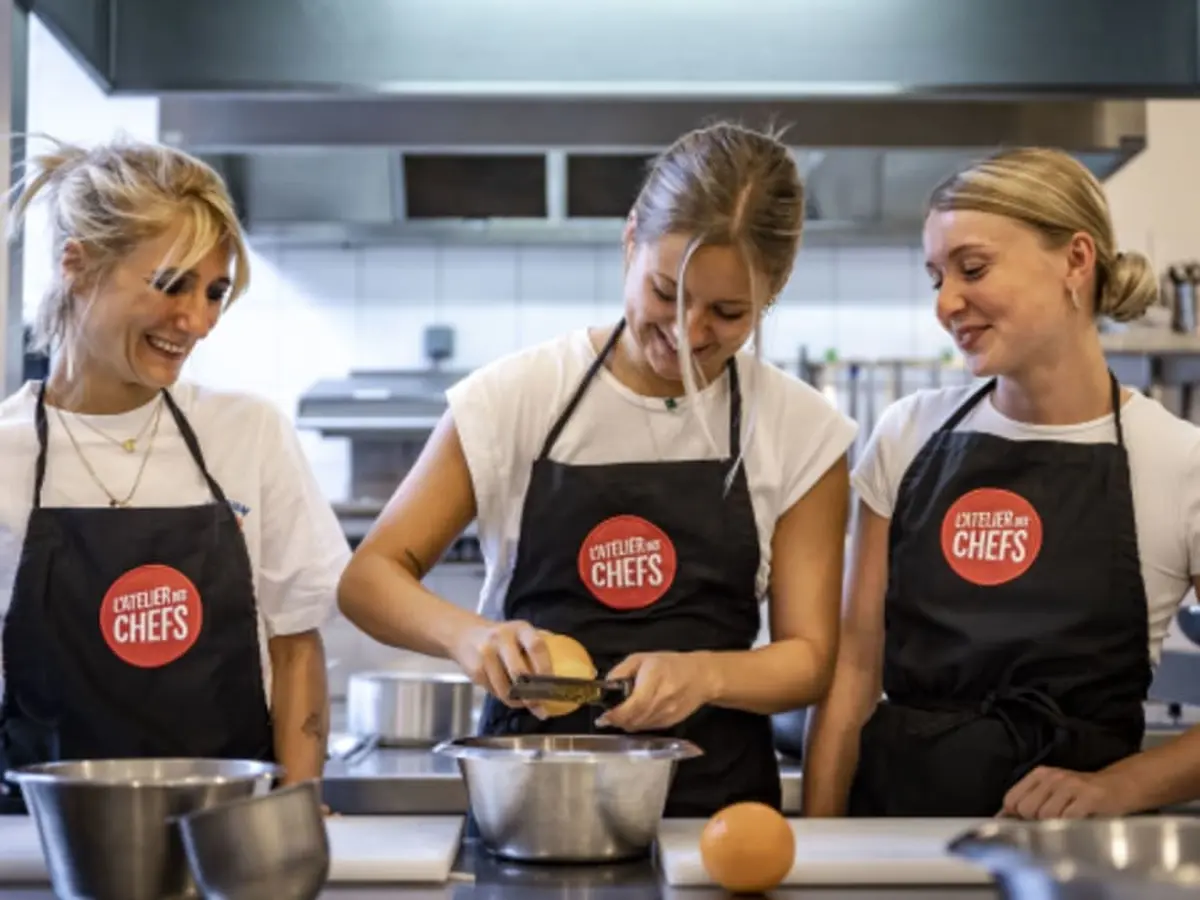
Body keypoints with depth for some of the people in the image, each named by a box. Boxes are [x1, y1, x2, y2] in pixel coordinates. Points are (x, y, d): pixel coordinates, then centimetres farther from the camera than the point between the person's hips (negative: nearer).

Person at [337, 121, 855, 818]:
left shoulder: (800, 430, 2)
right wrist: (467, 635, -17)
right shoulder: (517, 396, 0)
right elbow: (369, 577, 3)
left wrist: (705, 674, -16)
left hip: (715, 801, 1)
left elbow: (809, 658, 4)